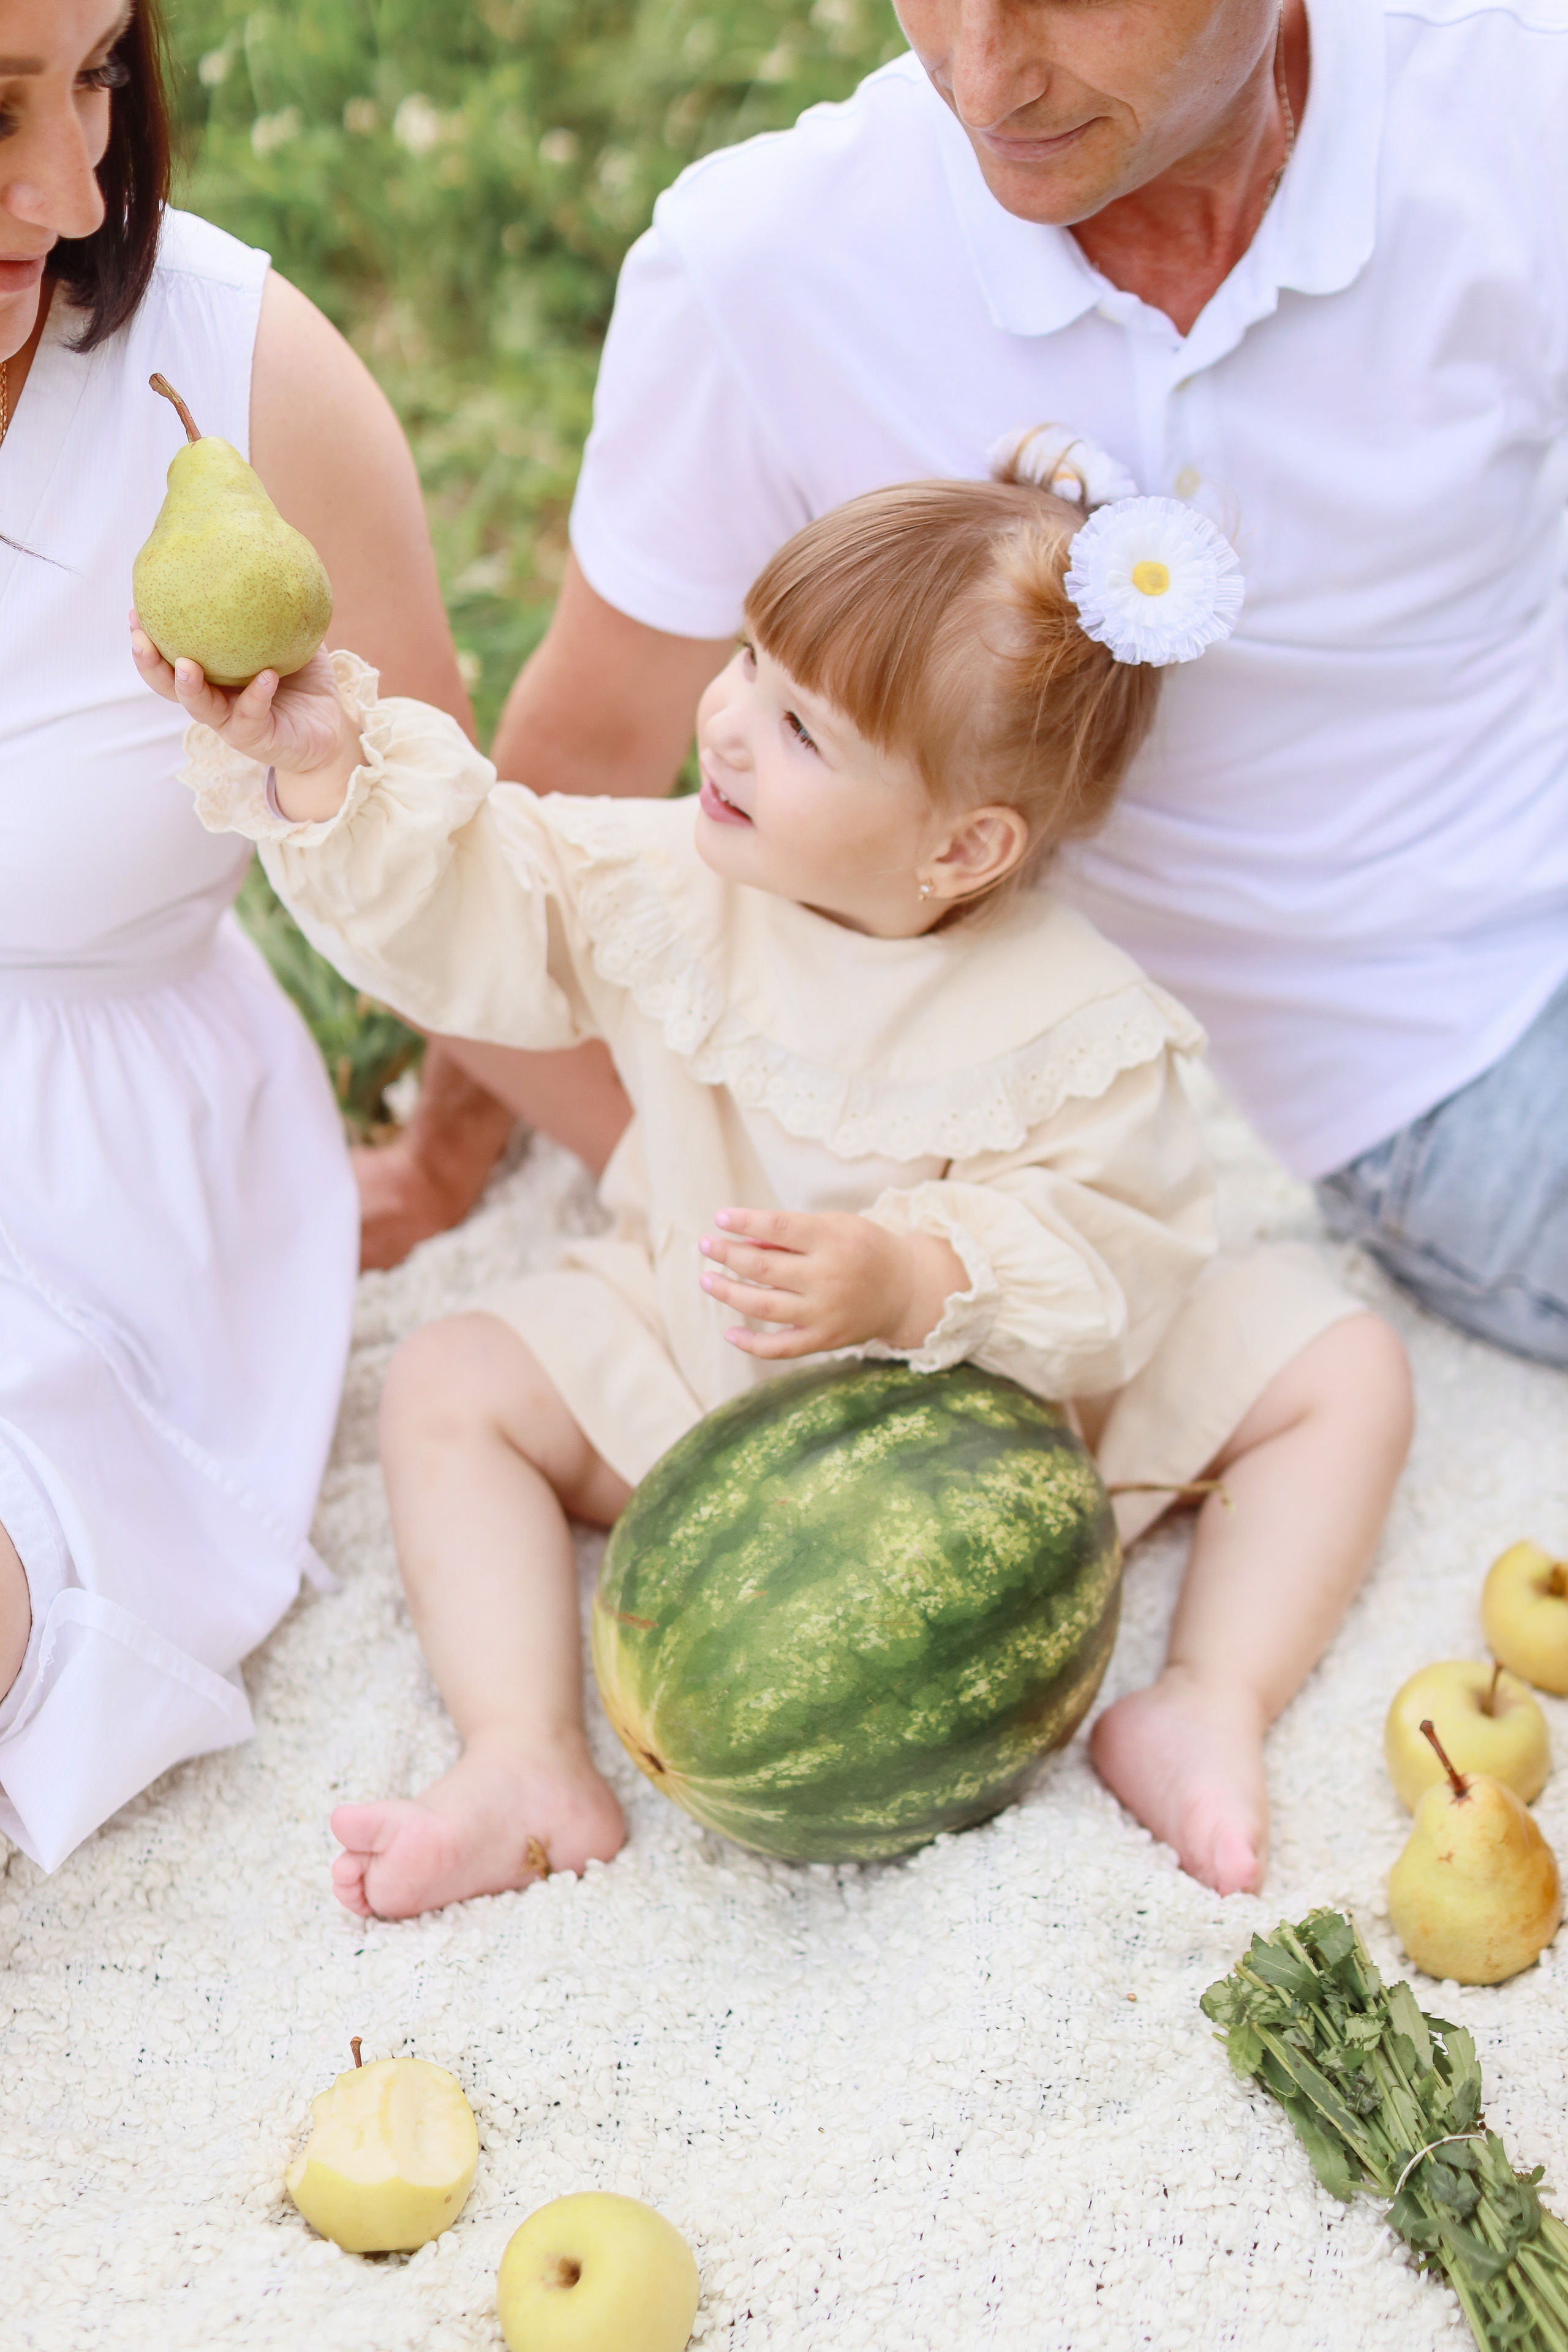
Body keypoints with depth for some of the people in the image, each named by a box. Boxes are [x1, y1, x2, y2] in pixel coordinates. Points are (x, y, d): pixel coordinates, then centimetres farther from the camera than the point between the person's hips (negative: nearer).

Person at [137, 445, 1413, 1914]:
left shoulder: (1074, 1026, -25)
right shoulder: (669, 887, -14)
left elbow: (1112, 1255, -26)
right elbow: (460, 920, -12)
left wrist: (914, 1285, -42)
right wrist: (326, 769, -28)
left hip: (1002, 1395, -2)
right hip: (696, 1380, 3)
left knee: (1344, 1370, -14)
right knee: (450, 1386, -13)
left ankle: (1208, 1708, -20)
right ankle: (527, 1769, -20)